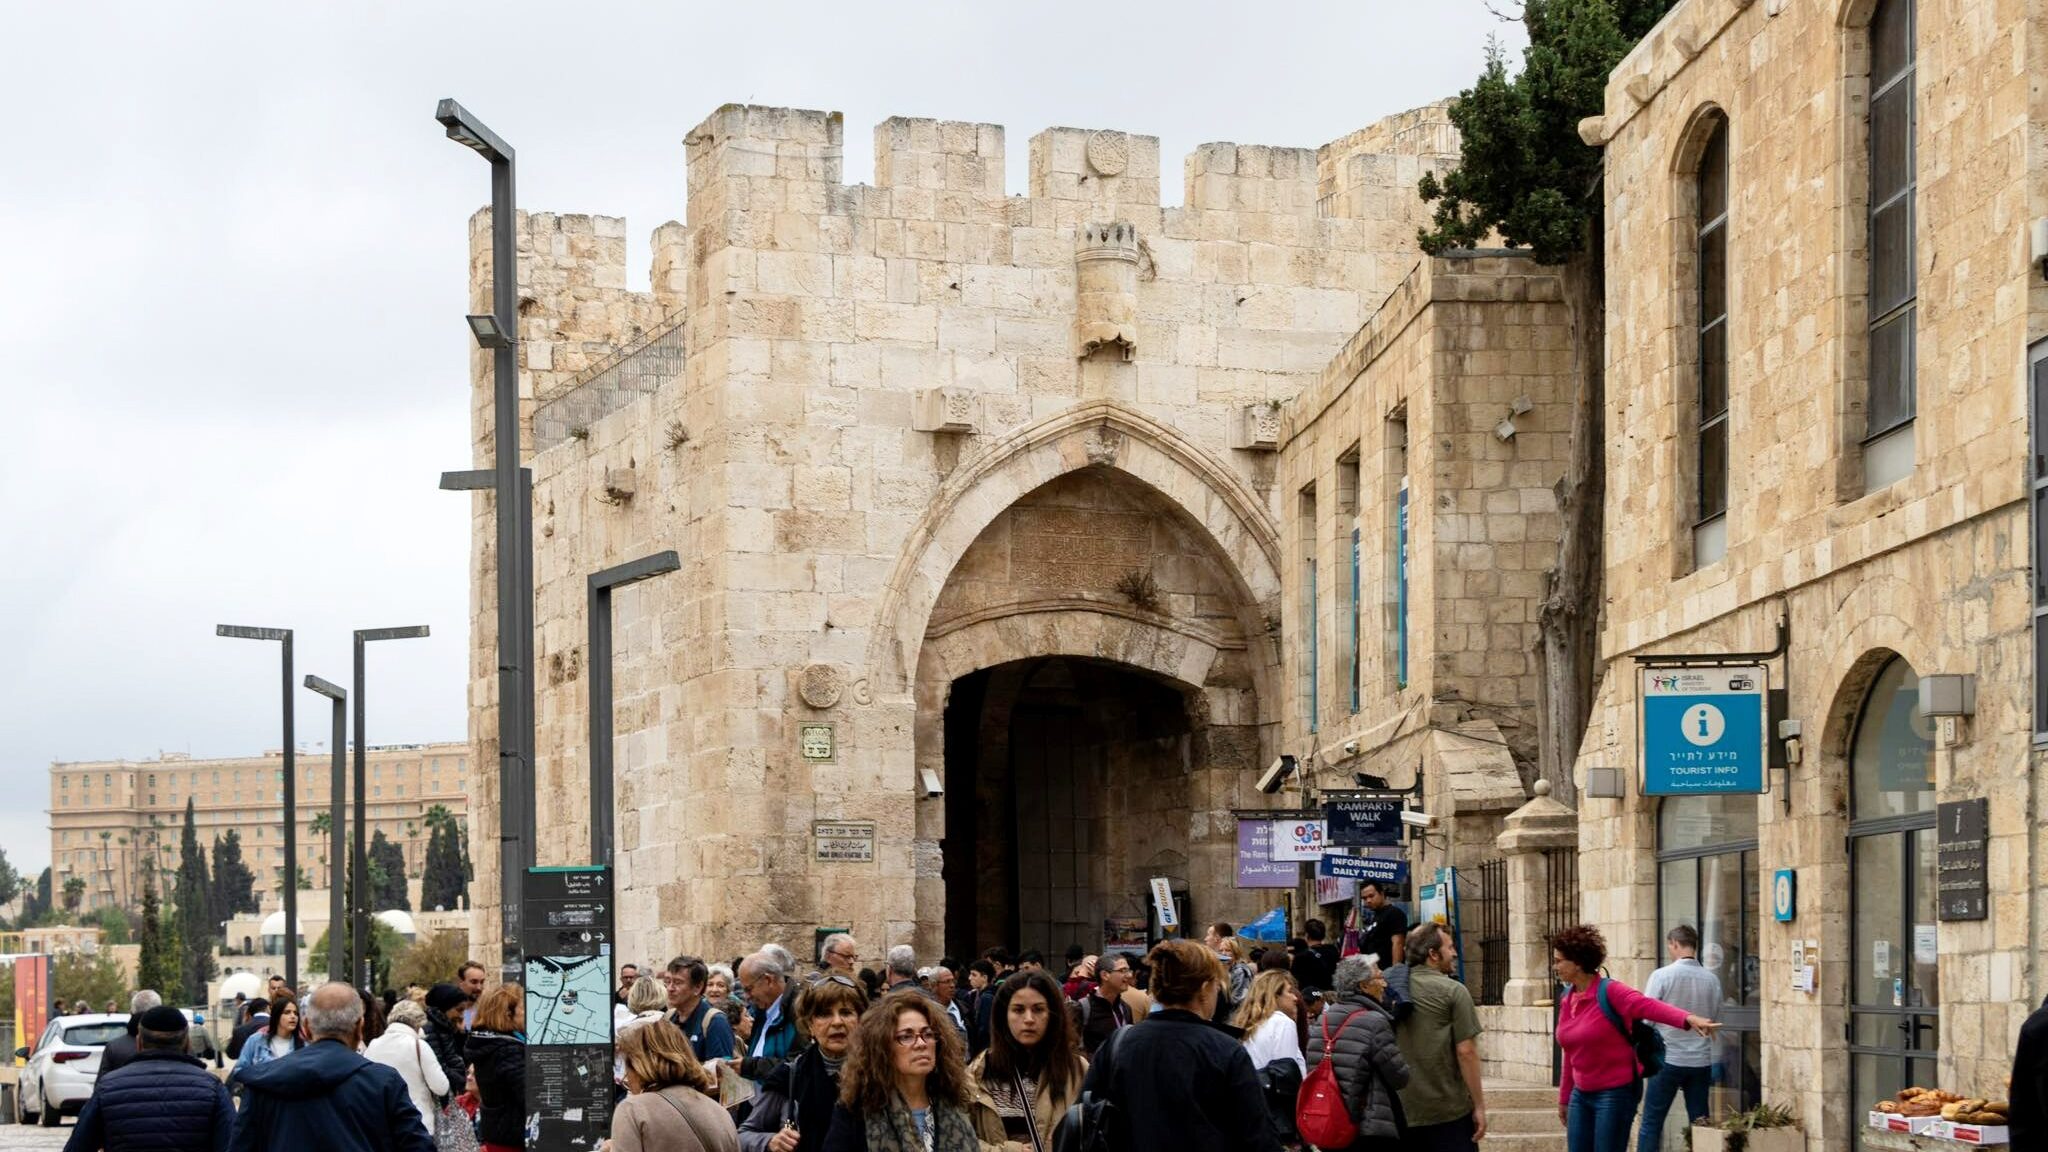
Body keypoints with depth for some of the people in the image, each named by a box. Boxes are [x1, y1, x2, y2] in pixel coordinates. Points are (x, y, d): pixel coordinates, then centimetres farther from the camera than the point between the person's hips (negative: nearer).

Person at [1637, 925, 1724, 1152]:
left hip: (1669, 1059, -4)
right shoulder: (1712, 980, 1)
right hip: (1701, 1060, 4)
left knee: (1651, 1123, 2)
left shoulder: (1662, 976, -10)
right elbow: (1714, 1019, 11)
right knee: (1700, 1123, 8)